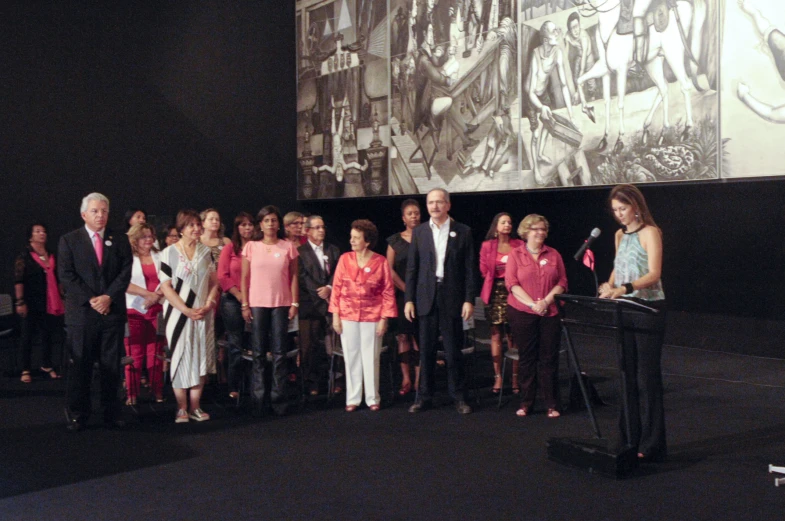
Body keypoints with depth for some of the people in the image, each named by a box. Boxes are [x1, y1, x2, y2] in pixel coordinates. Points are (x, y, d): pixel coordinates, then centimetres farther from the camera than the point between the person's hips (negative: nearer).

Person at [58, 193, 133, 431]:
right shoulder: (68, 240, 4)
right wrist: (91, 300, -12)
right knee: (80, 365, 2)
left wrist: (108, 297, -12)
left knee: (111, 365, 5)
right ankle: (77, 414, 11)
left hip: (113, 312, 2)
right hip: (81, 313, -1)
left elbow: (125, 273, 2)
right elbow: (66, 276, -4)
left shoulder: (120, 240, 9)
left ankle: (112, 412, 13)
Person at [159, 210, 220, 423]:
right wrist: (186, 310, -14)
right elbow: (166, 287, -8)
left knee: (200, 359, 5)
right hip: (179, 314, -3)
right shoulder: (169, 253, -5)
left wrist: (209, 305, -7)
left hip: (202, 314, 4)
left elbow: (214, 282, 10)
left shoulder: (206, 252, 7)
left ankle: (195, 407, 13)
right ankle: (182, 408, 7)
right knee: (180, 358, 0)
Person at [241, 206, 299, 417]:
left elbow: (294, 277, 5)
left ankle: (278, 398, 7)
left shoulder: (288, 246, 5)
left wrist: (295, 303, -1)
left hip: (281, 304, 0)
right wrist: (244, 305, -1)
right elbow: (244, 278, 5)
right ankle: (257, 399, 7)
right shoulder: (251, 247, 4)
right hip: (257, 304, 0)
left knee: (279, 352, 1)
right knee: (258, 353, 2)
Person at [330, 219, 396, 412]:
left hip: (372, 317, -2)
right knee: (351, 358, 8)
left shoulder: (380, 262, -6)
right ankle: (352, 398, 17)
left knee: (371, 358, 5)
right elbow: (337, 288, 3)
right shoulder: (345, 259, -1)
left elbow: (388, 292, -3)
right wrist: (335, 315, -1)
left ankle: (372, 398, 17)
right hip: (348, 316, 2)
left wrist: (384, 319, -7)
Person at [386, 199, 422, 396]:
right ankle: (406, 379, 4)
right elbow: (389, 269, 3)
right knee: (403, 336, -1)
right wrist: (406, 289, -7)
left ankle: (418, 380, 1)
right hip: (402, 295, 1)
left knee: (419, 337, -3)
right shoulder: (395, 240, 9)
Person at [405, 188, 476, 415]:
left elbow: (469, 269, 0)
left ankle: (458, 397, 14)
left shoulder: (463, 232, 2)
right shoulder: (419, 232, 7)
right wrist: (409, 299, 0)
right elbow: (412, 268, 6)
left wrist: (469, 300, -6)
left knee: (453, 352, 4)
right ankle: (424, 396, 15)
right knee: (426, 351, 6)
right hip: (426, 298, 2)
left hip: (452, 298, -2)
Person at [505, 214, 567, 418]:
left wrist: (546, 301, -10)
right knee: (526, 358, 4)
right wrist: (532, 304, -13)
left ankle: (552, 404, 7)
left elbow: (562, 282, 5)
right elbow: (512, 284, -4)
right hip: (522, 313, -1)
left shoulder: (553, 255, 9)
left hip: (549, 313, 1)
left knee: (549, 358, 1)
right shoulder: (515, 254, 3)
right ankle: (526, 403, 11)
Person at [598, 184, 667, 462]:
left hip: (648, 309, -7)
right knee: (628, 375, 10)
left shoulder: (650, 232, -9)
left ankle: (651, 446, 4)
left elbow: (654, 274, -19)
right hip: (624, 310, 7)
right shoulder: (620, 235, 12)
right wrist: (609, 285, -2)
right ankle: (630, 439, 20)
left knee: (647, 377, -4)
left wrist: (624, 289, -33)